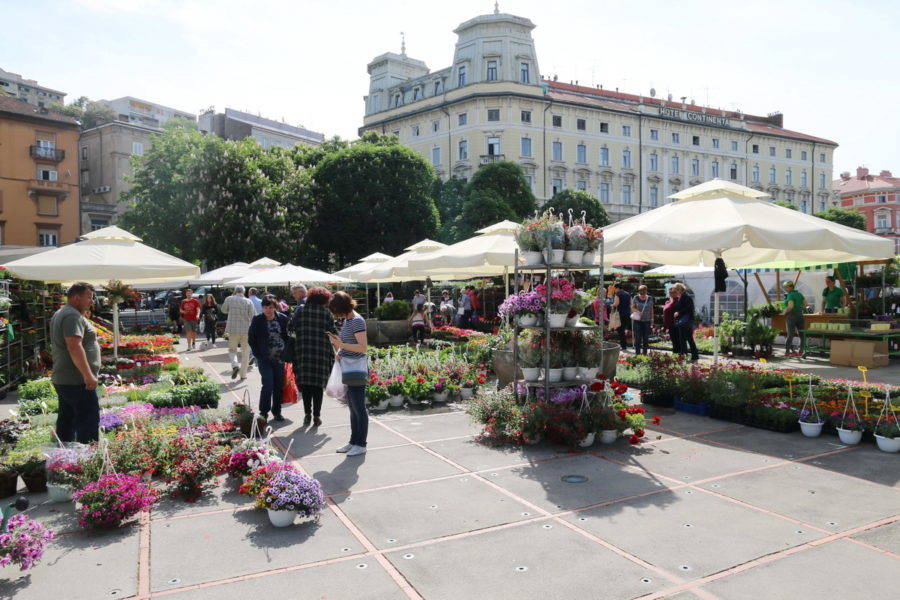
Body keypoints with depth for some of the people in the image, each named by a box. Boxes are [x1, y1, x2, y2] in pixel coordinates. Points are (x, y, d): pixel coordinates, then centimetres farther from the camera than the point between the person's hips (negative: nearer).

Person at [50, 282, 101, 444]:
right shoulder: (73, 316, -16)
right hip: (77, 381, -11)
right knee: (88, 421, -8)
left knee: (66, 421, 15)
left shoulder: (60, 314, 18)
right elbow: (74, 346, -26)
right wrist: (88, 375, -28)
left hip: (62, 379, 11)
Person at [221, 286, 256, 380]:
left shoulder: (229, 299, -2)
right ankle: (243, 375, 14)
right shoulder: (248, 302, -4)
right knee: (245, 353, 11)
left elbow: (224, 310, 16)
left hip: (233, 330, 0)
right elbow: (253, 317, -6)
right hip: (246, 330, 0)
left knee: (232, 349, 16)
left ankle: (234, 366, -11)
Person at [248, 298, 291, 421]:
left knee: (279, 386, 7)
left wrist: (285, 352, 2)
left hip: (280, 358, 3)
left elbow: (288, 336, 10)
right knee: (268, 385, -9)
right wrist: (258, 355, -4)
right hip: (264, 359, -3)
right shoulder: (257, 320, -4)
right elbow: (251, 339, 2)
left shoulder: (283, 318, 1)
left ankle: (277, 412, 21)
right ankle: (263, 412, 8)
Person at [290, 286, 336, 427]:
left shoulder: (299, 312, 4)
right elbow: (333, 333, -2)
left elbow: (291, 329, 2)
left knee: (305, 384, 10)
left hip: (303, 354, 2)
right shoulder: (326, 313, -2)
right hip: (322, 355, -1)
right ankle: (316, 416, 7)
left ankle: (307, 414, 12)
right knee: (318, 385, 5)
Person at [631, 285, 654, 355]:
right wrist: (637, 311, -17)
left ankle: (645, 353, 14)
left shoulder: (650, 299, 5)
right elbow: (632, 307, 2)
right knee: (638, 337, -5)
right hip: (637, 320, -2)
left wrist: (652, 319, 8)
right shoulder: (636, 298, -1)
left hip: (647, 320, 2)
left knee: (646, 337, 4)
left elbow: (651, 309, 10)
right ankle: (637, 353, 0)